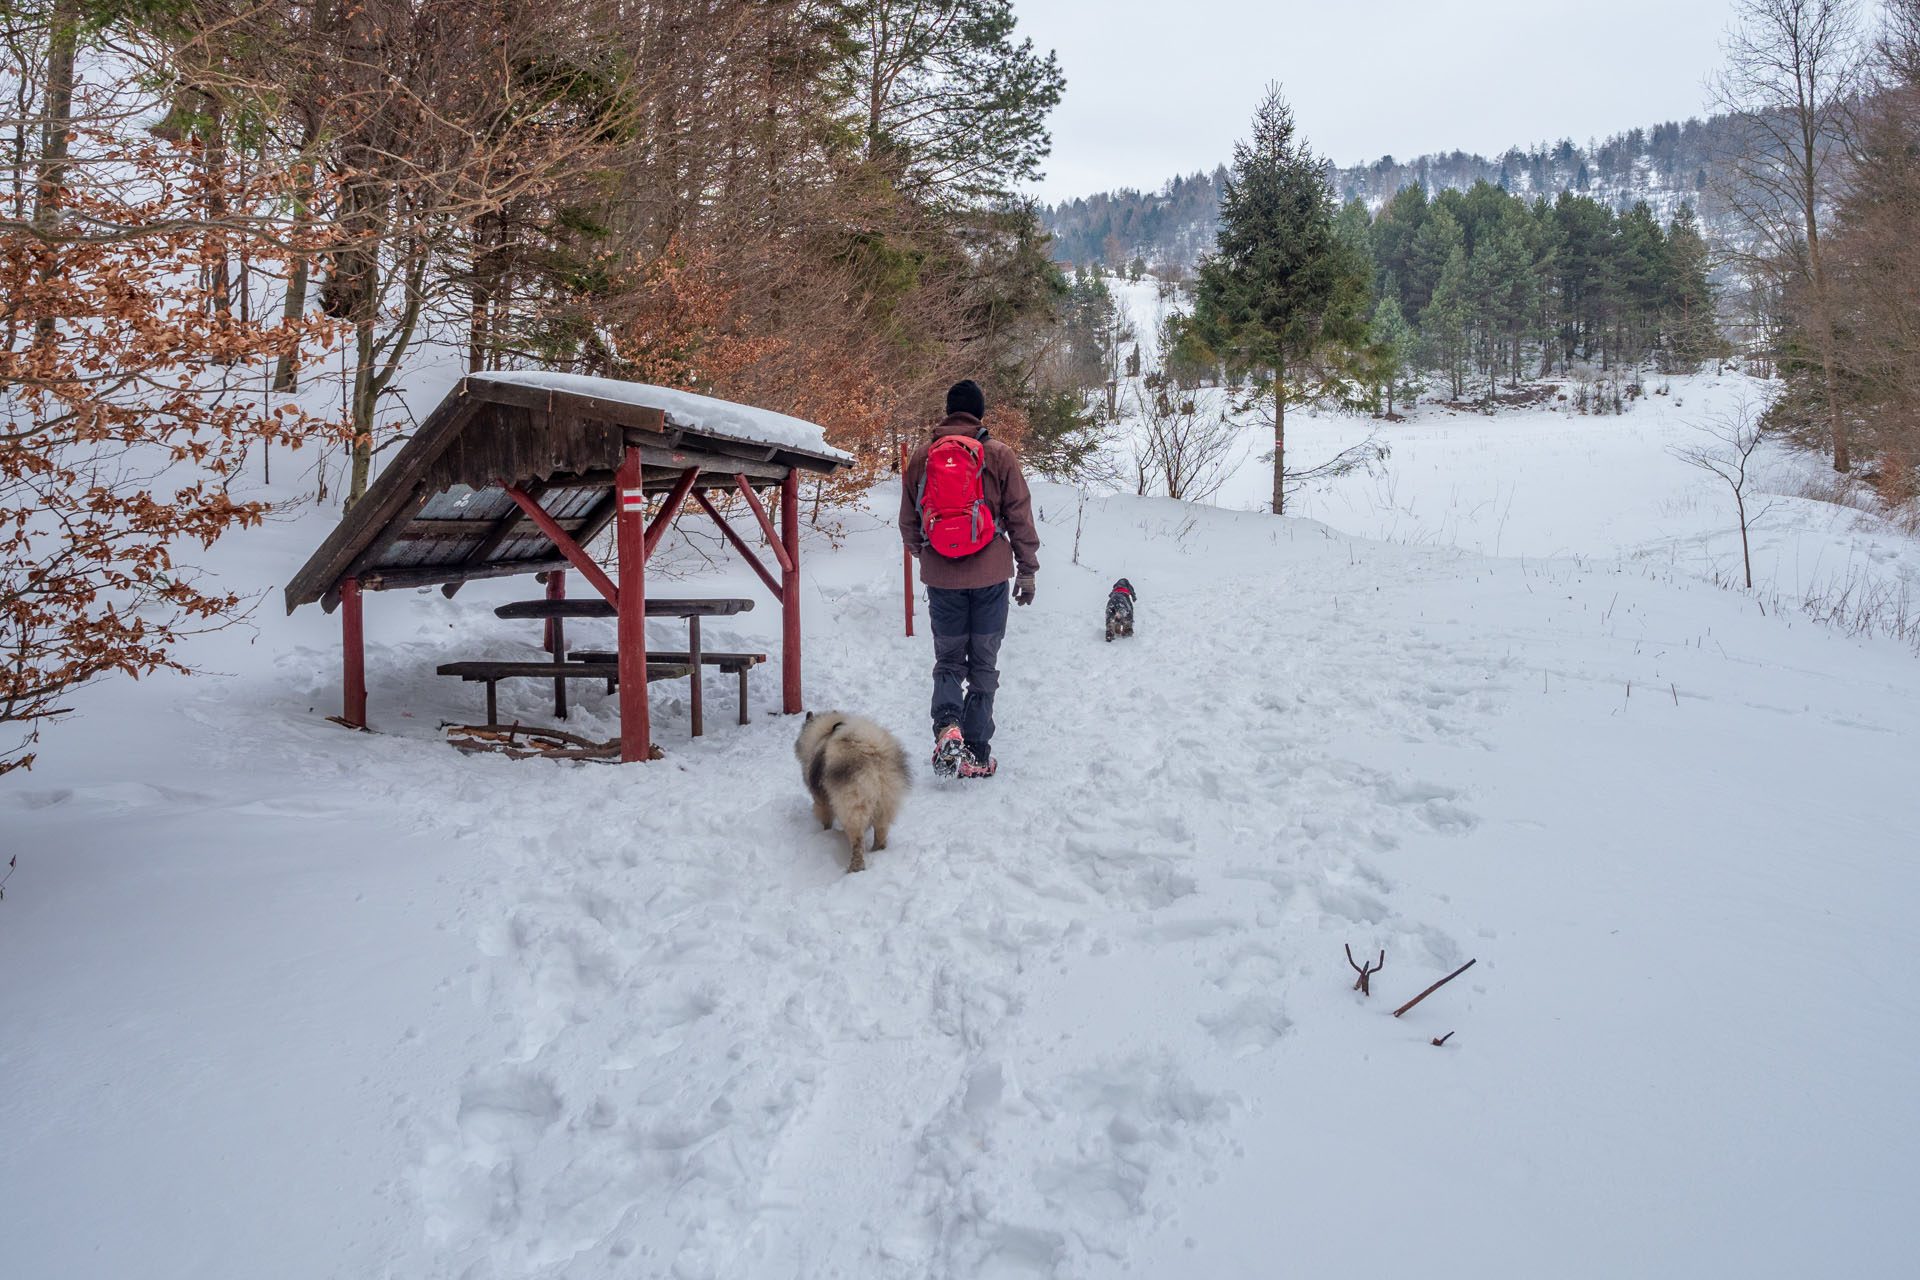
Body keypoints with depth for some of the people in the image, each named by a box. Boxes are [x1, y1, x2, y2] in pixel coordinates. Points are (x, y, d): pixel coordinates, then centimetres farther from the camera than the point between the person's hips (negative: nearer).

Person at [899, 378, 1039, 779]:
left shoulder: (921, 456, 4)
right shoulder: (999, 456, -3)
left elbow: (908, 522, 12)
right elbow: (1020, 517, -1)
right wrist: (1027, 570, 8)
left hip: (941, 576, 2)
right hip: (989, 575, -2)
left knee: (948, 661, 14)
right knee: (984, 664, 8)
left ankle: (947, 728, -12)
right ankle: (976, 754, 8)